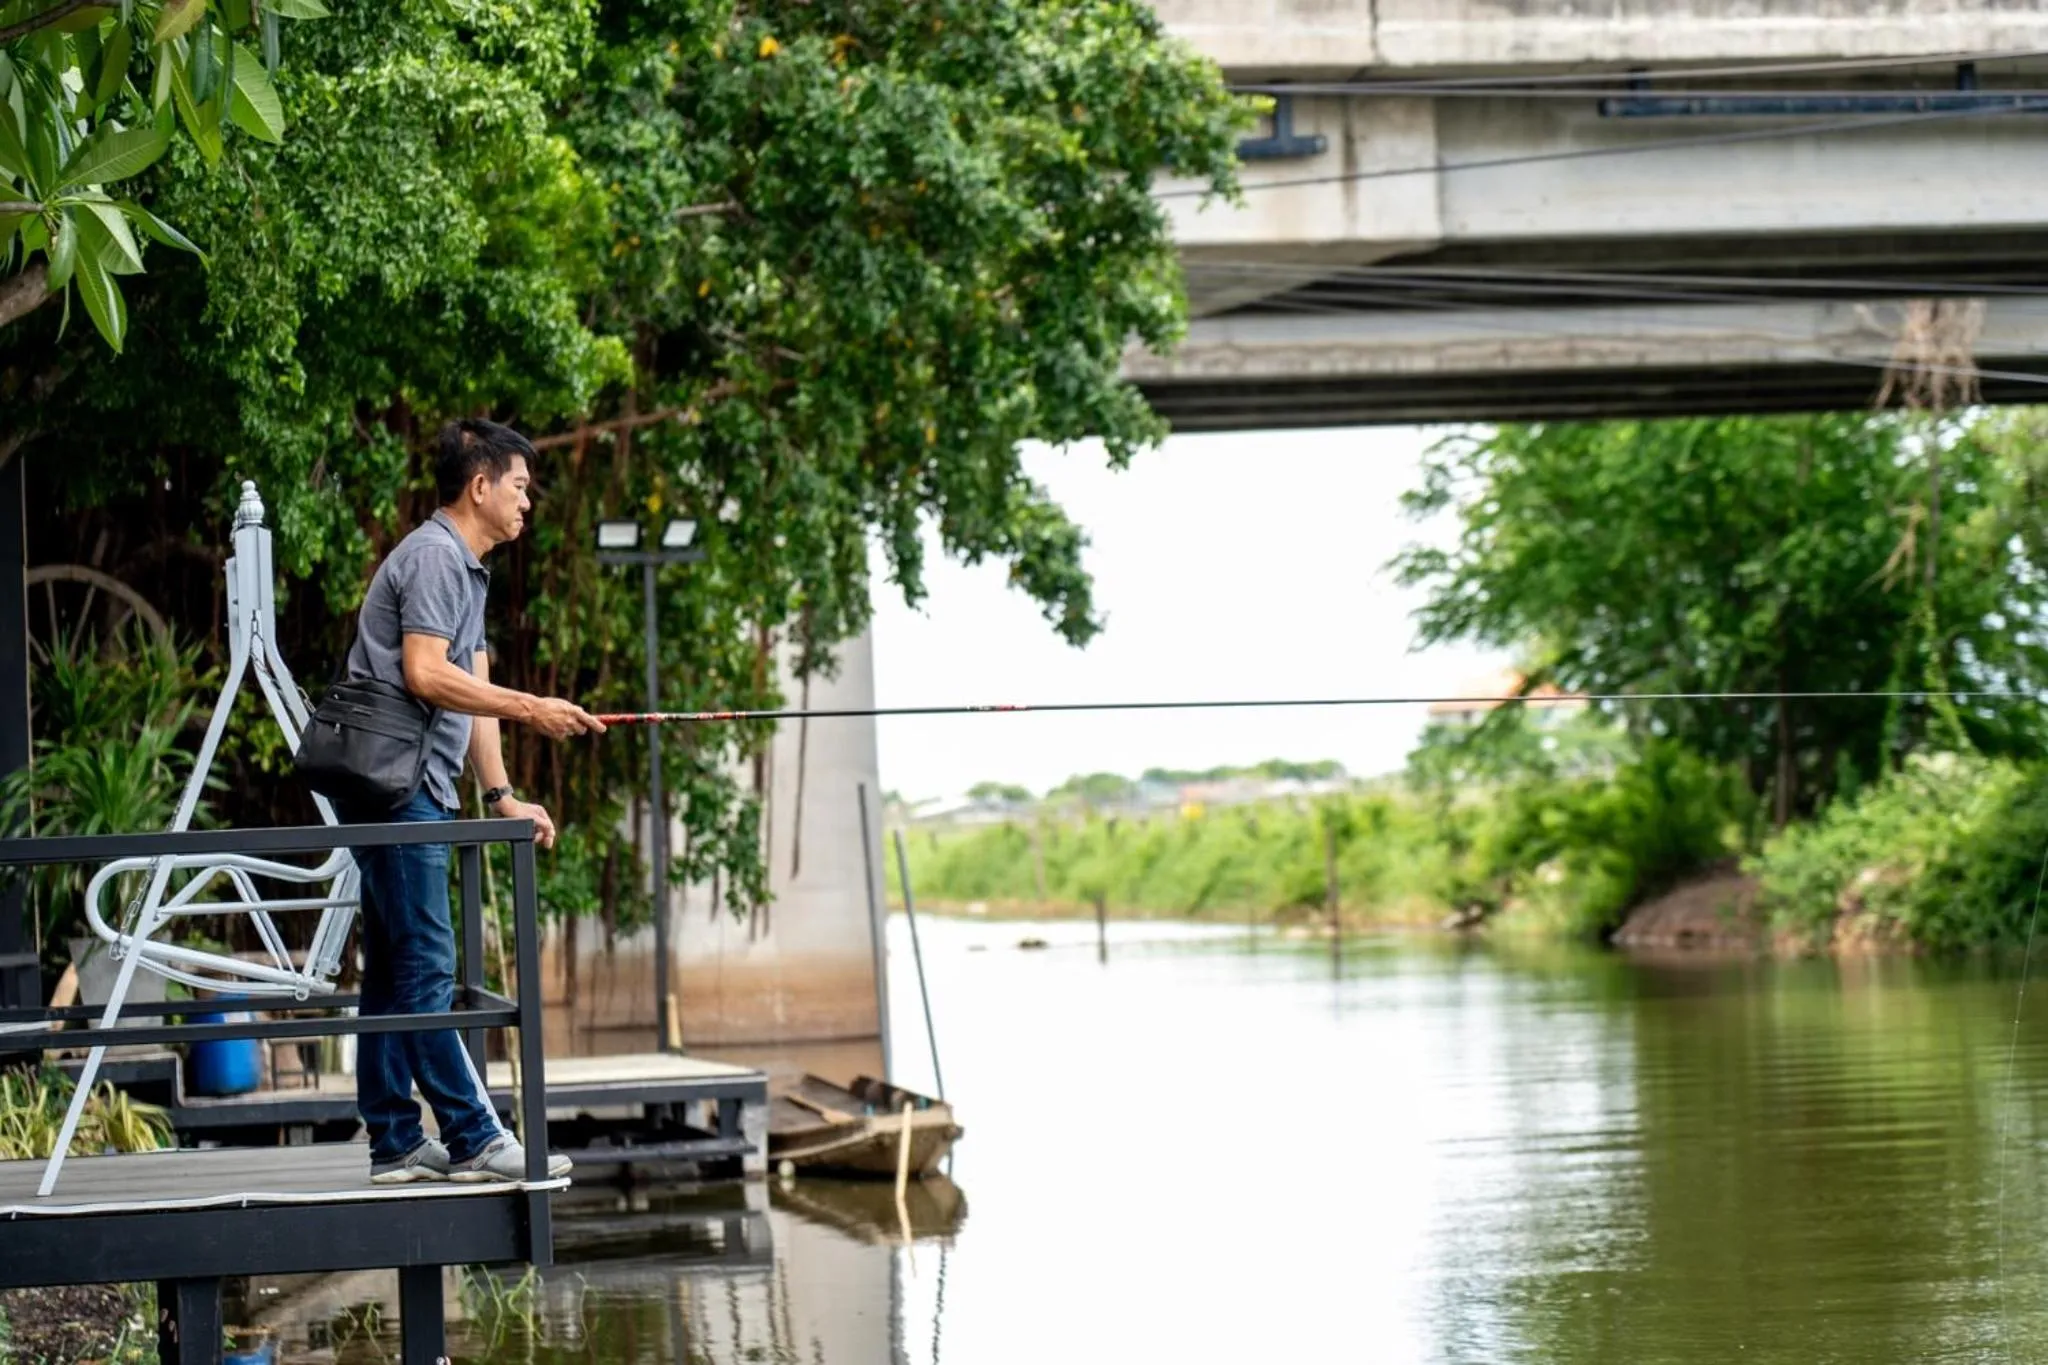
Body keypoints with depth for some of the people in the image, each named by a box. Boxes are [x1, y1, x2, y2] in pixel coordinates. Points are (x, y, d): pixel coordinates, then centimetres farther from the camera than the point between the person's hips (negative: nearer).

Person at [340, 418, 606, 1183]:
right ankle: (472, 1140, -10)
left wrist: (501, 795, 14)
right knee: (425, 966, -9)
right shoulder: (434, 556, -11)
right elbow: (425, 675, -21)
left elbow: (471, 692, 20)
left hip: (413, 791, 11)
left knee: (393, 969, 10)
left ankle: (395, 1143, 12)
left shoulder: (466, 568, 20)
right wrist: (531, 710, -19)